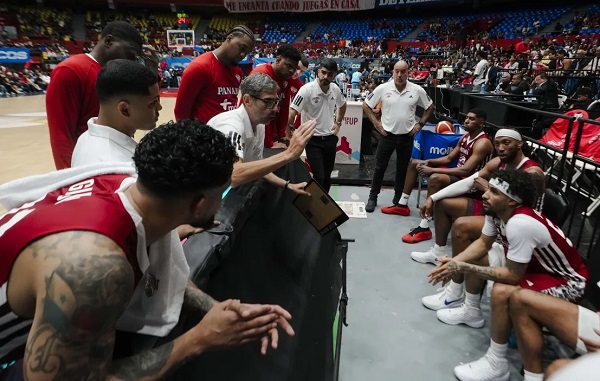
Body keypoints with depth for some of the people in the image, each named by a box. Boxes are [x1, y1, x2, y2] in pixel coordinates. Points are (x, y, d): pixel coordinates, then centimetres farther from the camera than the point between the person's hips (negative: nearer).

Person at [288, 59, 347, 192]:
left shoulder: (336, 89, 1)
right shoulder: (307, 89, -18)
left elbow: (342, 105, 23)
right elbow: (292, 113, -19)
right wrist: (290, 133, -18)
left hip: (330, 138, 6)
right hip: (313, 140, -5)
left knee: (327, 177, 14)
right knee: (319, 178, -8)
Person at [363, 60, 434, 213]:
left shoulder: (417, 90, -5)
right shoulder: (383, 88, -8)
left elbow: (430, 107, 10)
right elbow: (366, 106, 1)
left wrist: (420, 124, 1)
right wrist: (376, 123, -4)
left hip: (407, 136, 1)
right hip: (387, 135, -1)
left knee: (403, 168, 12)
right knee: (380, 167, 7)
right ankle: (373, 197, 20)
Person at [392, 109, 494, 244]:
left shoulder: (483, 143, -20)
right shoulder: (465, 137, 9)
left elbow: (465, 171, -30)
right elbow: (449, 158, 14)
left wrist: (432, 170, -30)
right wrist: (429, 162, -6)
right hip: (458, 173, 10)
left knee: (435, 178, -40)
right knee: (414, 163, 10)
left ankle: (424, 228, -36)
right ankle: (402, 204, 15)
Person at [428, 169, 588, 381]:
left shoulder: (520, 223, -36)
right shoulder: (496, 210, -13)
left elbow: (513, 276, -30)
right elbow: (483, 243, 0)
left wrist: (463, 268, -29)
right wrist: (454, 262, -16)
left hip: (567, 281, -9)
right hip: (536, 263, 9)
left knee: (502, 292, -31)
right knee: (474, 258, 5)